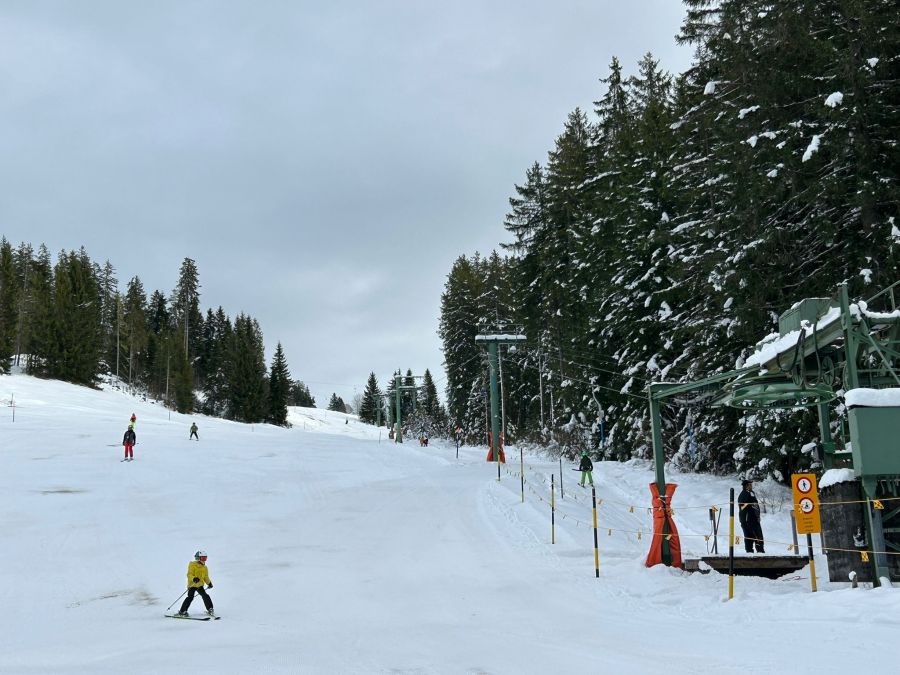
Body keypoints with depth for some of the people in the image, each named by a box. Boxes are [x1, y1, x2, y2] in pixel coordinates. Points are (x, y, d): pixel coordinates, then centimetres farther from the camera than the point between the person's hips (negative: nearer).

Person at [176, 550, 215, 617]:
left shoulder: (205, 568, 14)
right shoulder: (193, 565, -7)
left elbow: (206, 577, 27)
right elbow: (189, 575, -17)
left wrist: (209, 583, 22)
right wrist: (194, 578, -35)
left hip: (200, 585, 6)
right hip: (192, 584, -6)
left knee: (205, 596, -6)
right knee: (190, 597, -16)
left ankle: (210, 610, 4)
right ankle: (182, 611, -7)